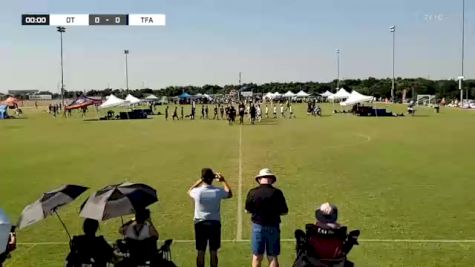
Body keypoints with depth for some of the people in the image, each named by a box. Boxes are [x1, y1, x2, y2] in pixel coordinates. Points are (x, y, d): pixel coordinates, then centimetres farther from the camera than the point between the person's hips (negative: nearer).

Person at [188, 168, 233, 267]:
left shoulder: (197, 191, -12)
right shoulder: (218, 191, -10)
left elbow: (189, 191, 15)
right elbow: (230, 194, 13)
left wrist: (200, 180, 16)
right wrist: (223, 180, 20)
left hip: (200, 223, 0)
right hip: (215, 223, 0)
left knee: (200, 252, 7)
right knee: (213, 252, 8)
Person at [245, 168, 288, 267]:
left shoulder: (252, 192, -8)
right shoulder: (277, 192, -10)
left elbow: (247, 210, 2)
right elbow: (284, 211, -4)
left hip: (258, 226, 0)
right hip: (273, 227, 0)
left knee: (257, 257, 9)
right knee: (273, 257, 8)